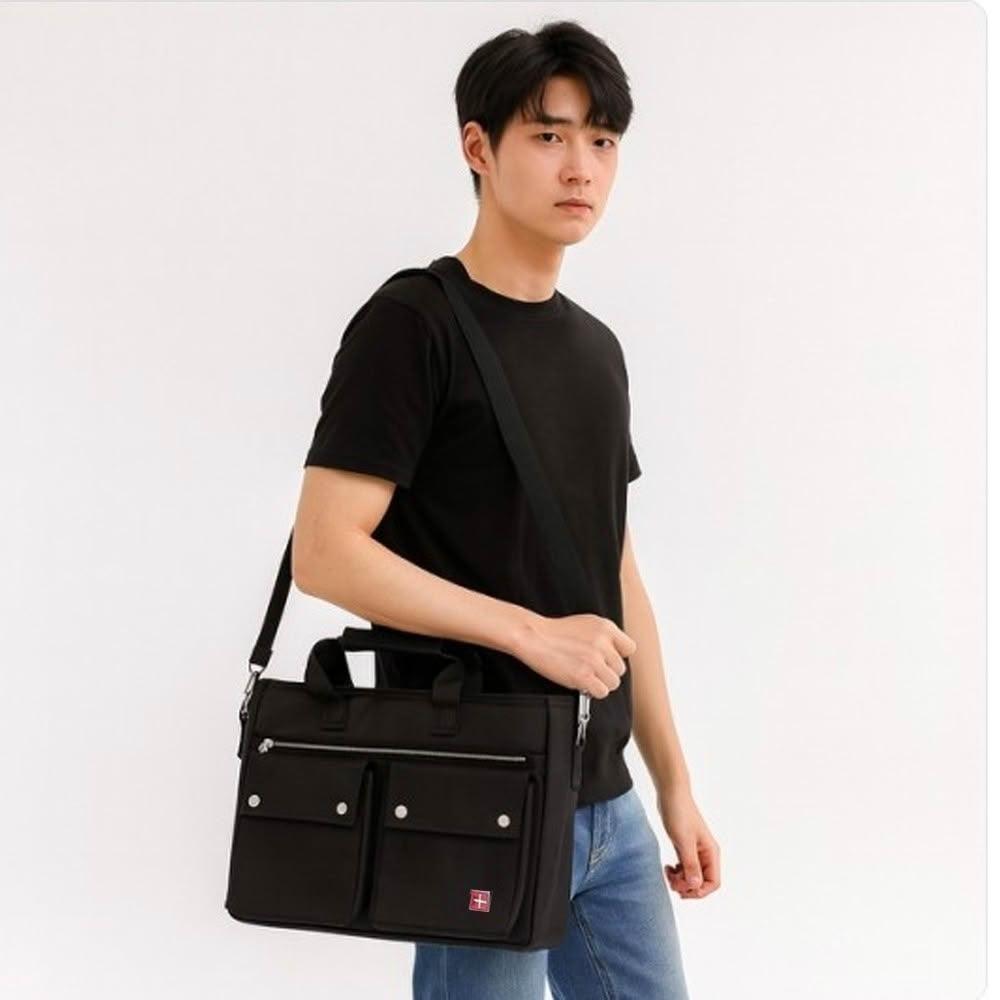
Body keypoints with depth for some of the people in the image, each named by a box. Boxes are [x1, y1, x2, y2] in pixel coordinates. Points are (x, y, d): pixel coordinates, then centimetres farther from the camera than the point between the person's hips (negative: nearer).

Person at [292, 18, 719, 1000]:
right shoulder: (414, 322, -10)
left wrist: (675, 783, 13)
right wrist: (532, 633, -18)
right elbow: (324, 553, -17)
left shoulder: (597, 348, 12)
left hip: (608, 807, 7)